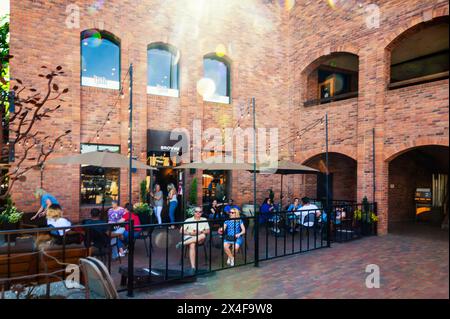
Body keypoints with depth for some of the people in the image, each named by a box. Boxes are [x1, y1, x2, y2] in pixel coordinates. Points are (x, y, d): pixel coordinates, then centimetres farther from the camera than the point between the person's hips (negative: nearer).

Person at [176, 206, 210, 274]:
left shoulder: (204, 220, 15)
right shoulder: (188, 220, 9)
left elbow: (208, 231, 10)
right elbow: (181, 231, 5)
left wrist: (201, 232, -10)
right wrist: (190, 233, -12)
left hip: (199, 240, 2)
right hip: (189, 237, -2)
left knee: (203, 235, -35)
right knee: (192, 245, -38)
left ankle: (183, 243, -32)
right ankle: (193, 267, -40)